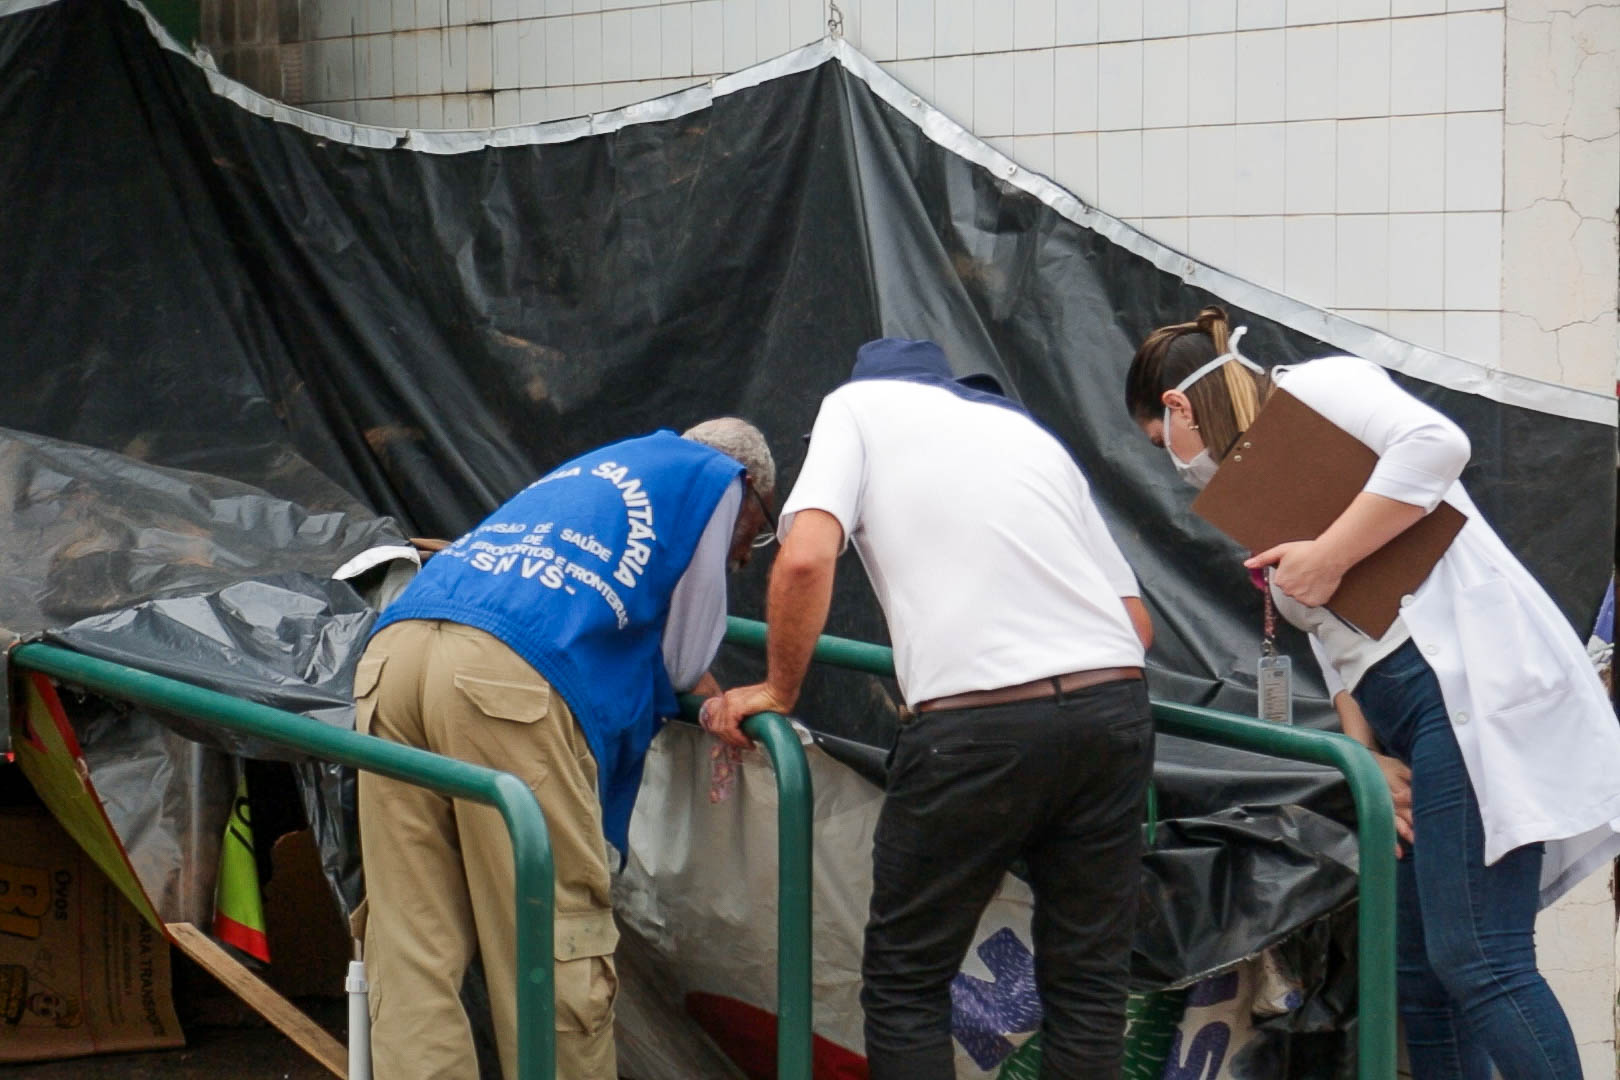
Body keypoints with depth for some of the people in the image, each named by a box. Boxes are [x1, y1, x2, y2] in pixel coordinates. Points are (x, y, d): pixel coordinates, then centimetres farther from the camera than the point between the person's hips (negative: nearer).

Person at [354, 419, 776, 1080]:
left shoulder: (589, 471, 41)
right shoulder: (718, 476, 21)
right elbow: (685, 662, 20)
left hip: (390, 650, 7)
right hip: (508, 675, -7)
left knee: (411, 950, 5)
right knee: (557, 949, 2)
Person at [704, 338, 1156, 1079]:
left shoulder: (858, 404, 15)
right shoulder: (1030, 429, 27)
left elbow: (806, 558, -5)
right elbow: (1136, 618, 22)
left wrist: (777, 693, 8)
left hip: (976, 725, -5)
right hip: (1114, 704, 5)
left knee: (905, 981, 9)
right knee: (1088, 979, 13)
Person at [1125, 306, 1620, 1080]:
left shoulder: (1312, 391, 0)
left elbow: (1435, 444, -19)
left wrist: (1327, 558, -16)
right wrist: (1367, 760, 9)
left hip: (1471, 685, -10)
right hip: (1401, 724, 10)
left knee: (1476, 963, -15)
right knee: (1415, 971, 7)